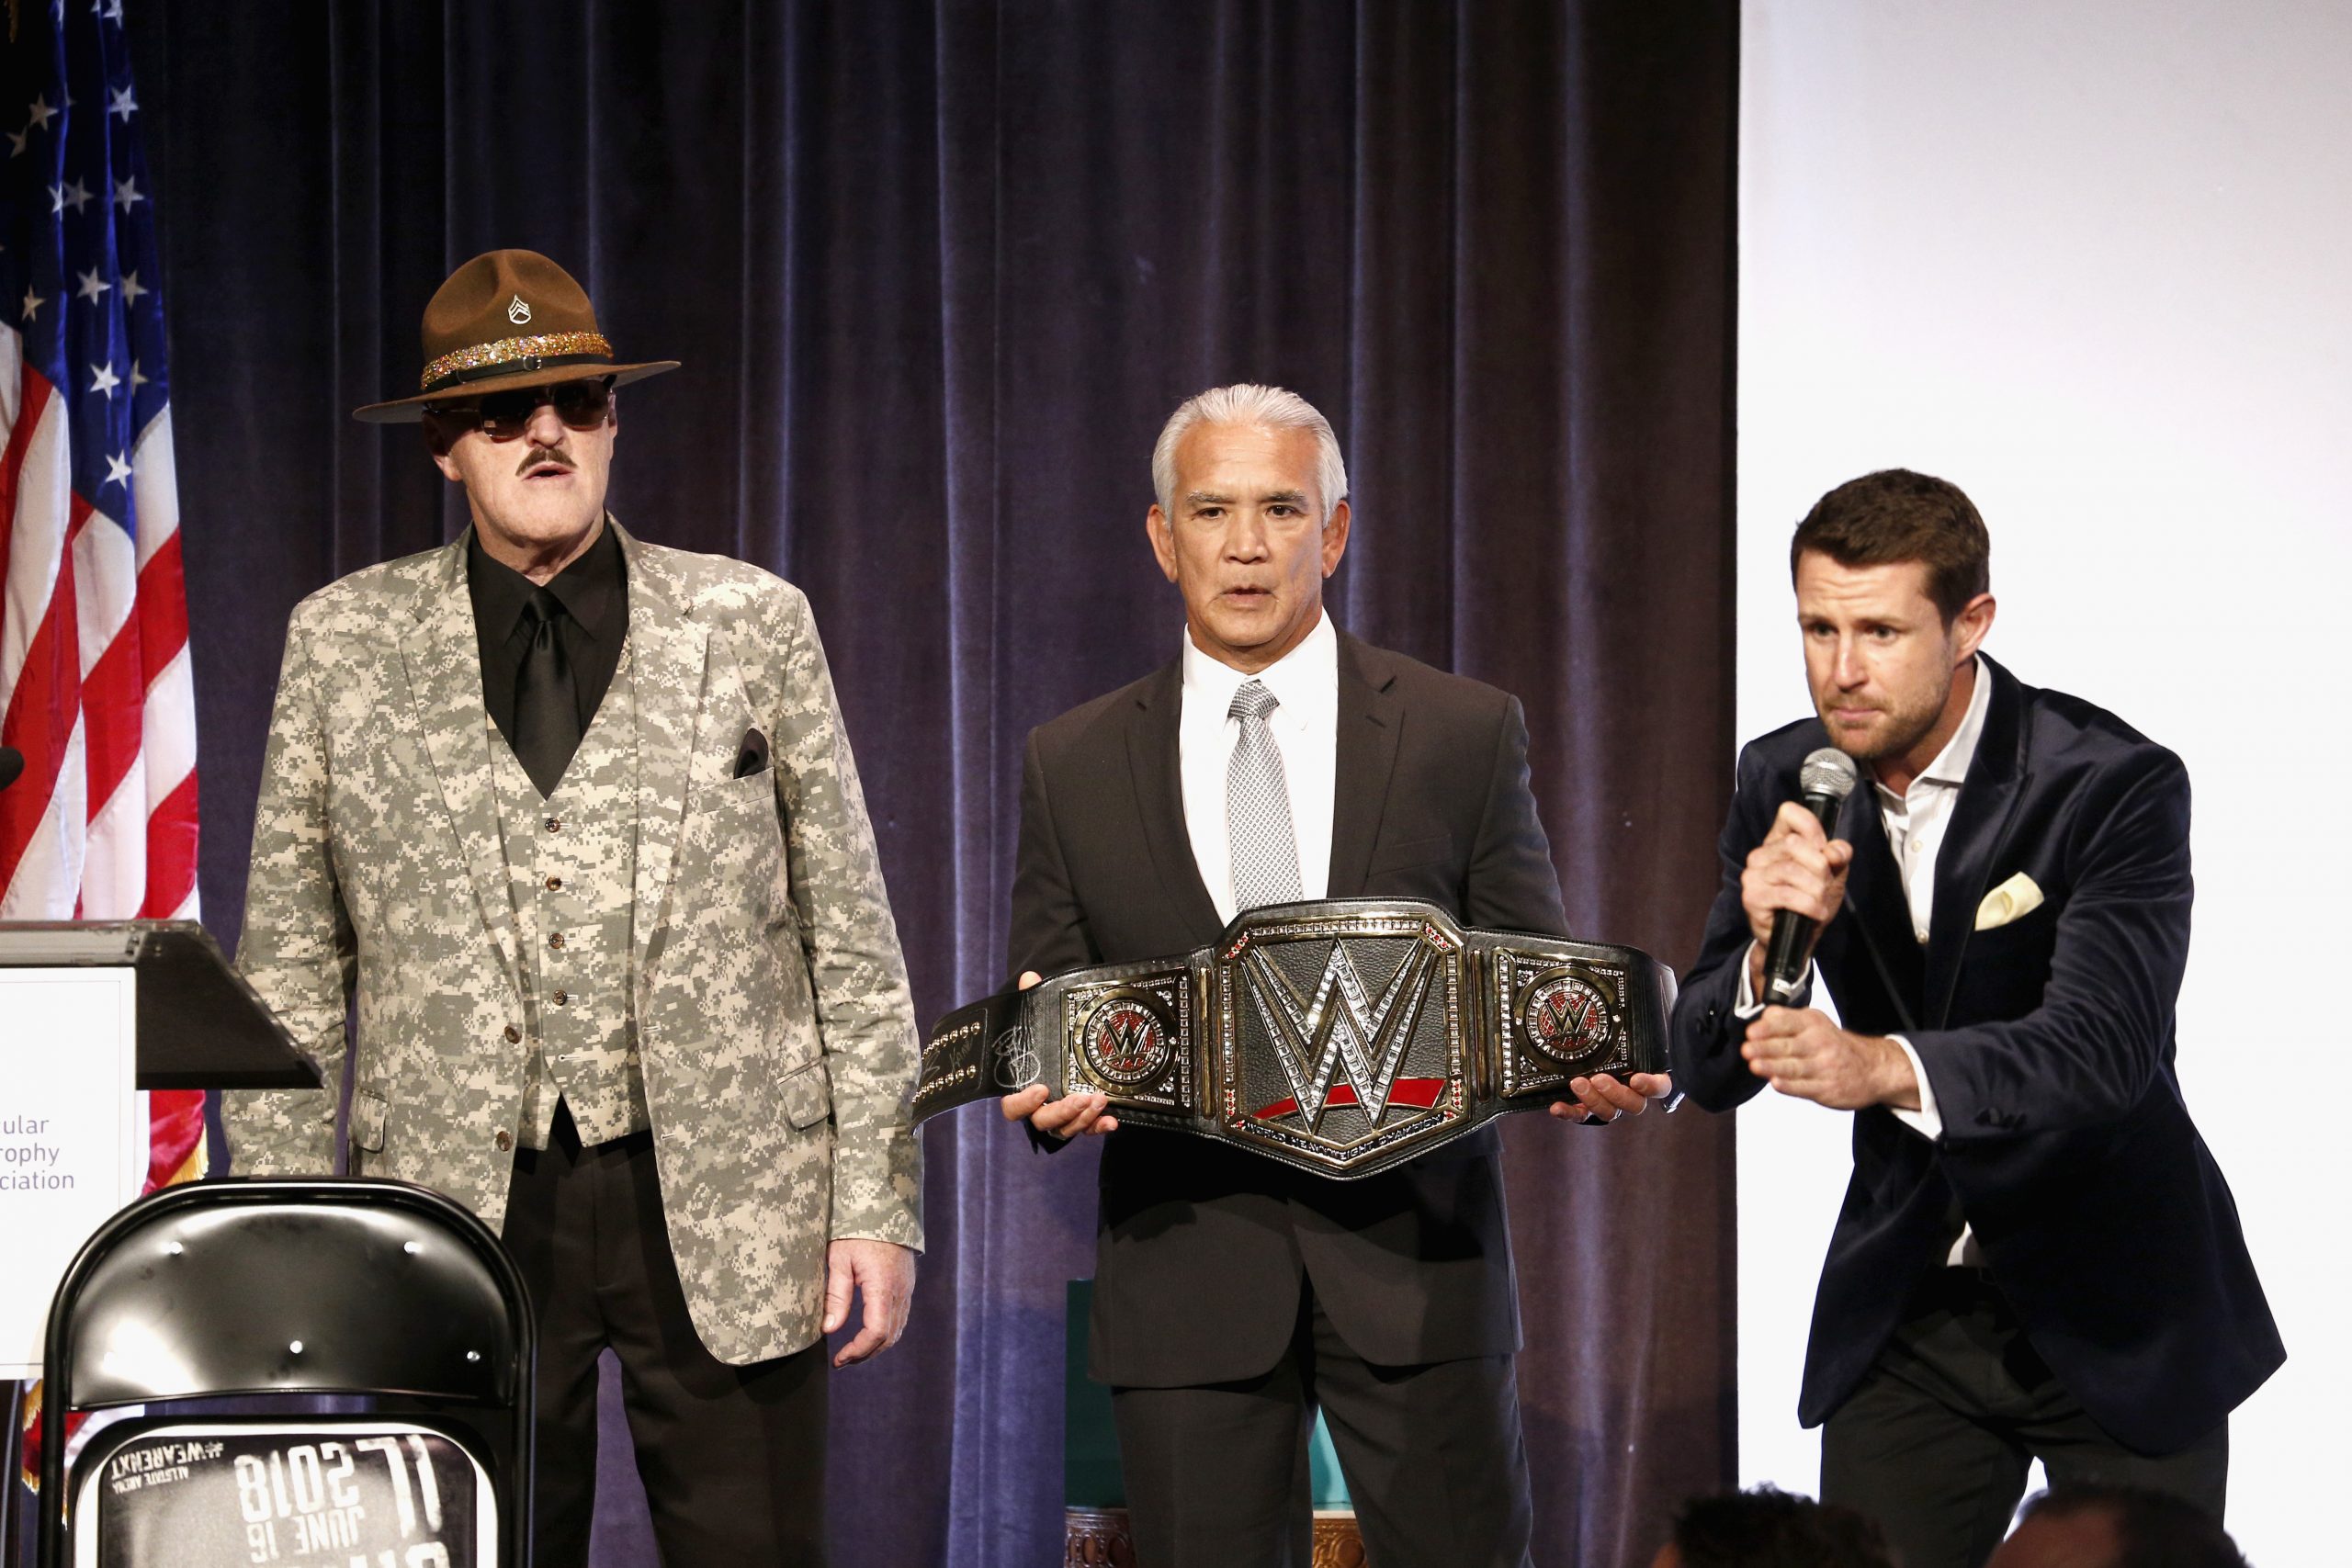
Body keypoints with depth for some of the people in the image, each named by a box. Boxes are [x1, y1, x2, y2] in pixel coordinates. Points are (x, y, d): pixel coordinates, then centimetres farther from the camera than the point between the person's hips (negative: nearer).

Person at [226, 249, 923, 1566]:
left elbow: (853, 935, 7)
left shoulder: (753, 622, 7)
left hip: (723, 1211, 0)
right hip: (459, 1211, 0)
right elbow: (293, 964, 10)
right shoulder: (345, 643, 8)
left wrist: (878, 1207, 1)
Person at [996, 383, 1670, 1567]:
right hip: (1186, 1279, 1)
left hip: (1413, 1264, -1)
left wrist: (1586, 1070, -17)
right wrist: (1050, 1087, -15)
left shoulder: (1465, 735, 5)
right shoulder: (1072, 766, 8)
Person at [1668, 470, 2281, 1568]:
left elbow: (2101, 1046, -32)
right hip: (1902, 1310, 4)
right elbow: (1707, 1071, -5)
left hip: (2117, 1313, -3)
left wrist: (1886, 1065, -49)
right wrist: (1770, 952, -27)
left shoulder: (2114, 786, -19)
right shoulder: (1784, 785, -4)